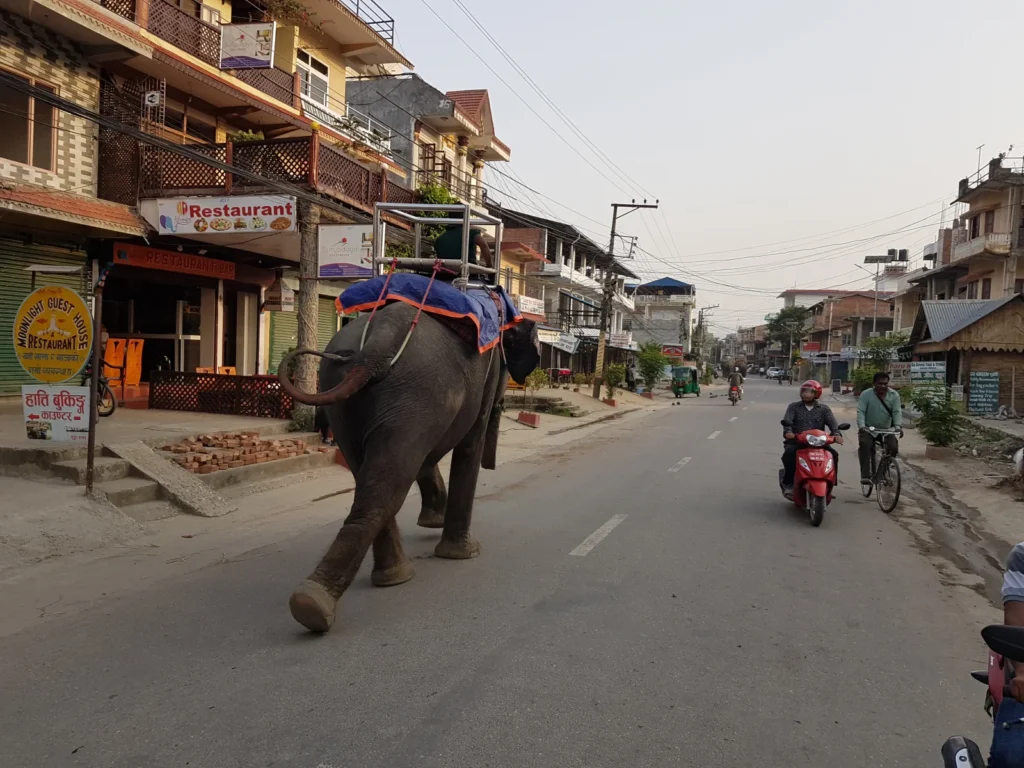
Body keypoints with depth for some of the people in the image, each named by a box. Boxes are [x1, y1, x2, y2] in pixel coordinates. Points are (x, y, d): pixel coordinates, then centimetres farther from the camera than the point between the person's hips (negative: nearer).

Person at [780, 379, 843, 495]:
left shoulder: (824, 409, 14)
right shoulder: (793, 407, 11)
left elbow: (832, 422, -3)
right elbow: (786, 420, -7)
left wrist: (836, 434, -27)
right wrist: (787, 432, -31)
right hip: (796, 442, -1)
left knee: (833, 454, -22)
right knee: (789, 453, -32)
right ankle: (788, 483, -16)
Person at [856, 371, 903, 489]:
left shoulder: (894, 395, 0)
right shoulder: (866, 394, -6)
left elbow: (897, 412, -8)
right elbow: (860, 411, -15)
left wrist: (898, 426, -26)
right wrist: (861, 426, -32)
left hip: (887, 430, 3)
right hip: (868, 429, -2)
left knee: (894, 448, -19)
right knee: (864, 445, -29)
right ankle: (865, 476, -30)